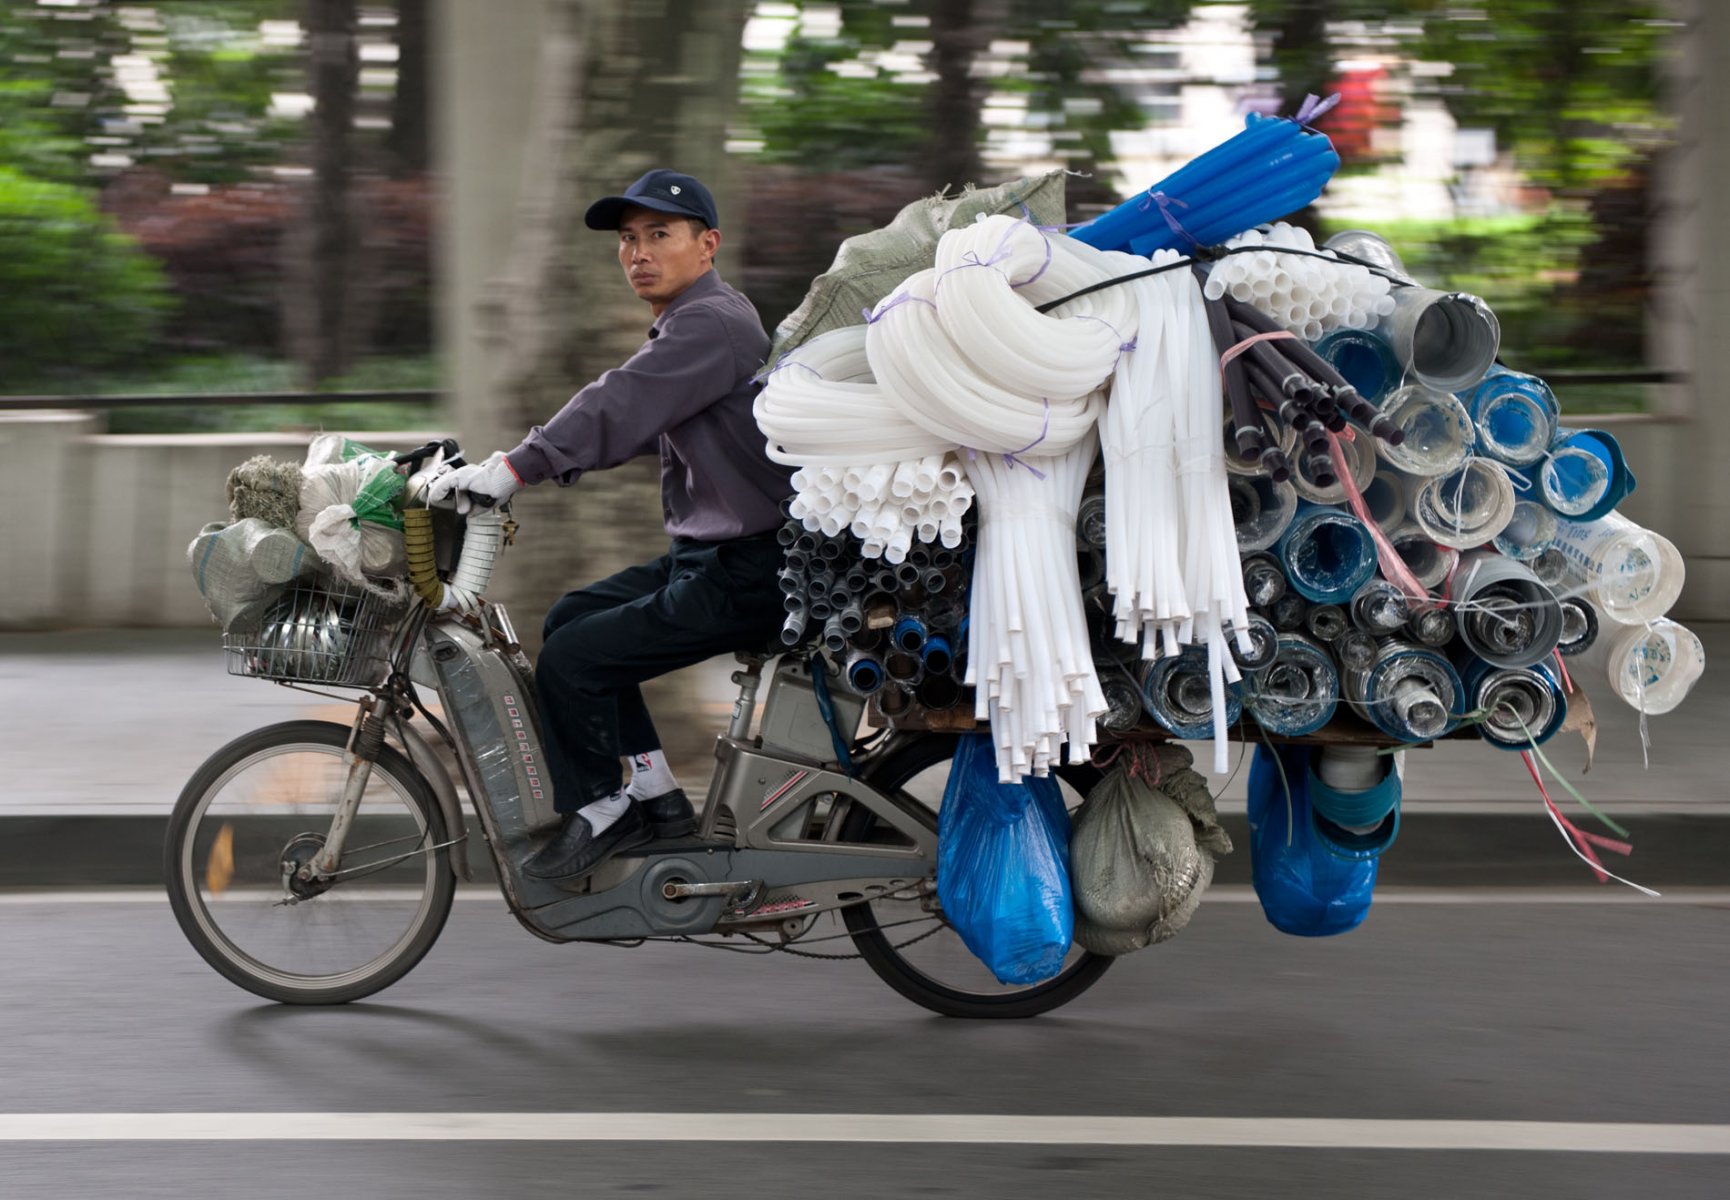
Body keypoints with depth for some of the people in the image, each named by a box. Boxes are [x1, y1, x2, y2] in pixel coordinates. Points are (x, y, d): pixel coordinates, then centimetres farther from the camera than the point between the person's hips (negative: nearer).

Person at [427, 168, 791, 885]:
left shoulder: (712, 324, -16)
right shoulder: (686, 327, 18)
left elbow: (620, 407, -27)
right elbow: (632, 423, 17)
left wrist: (513, 469, -33)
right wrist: (511, 468, 7)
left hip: (747, 572, -11)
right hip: (706, 555, 11)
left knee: (571, 661, -12)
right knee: (571, 618, 16)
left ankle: (601, 810, 9)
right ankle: (654, 792, 17)